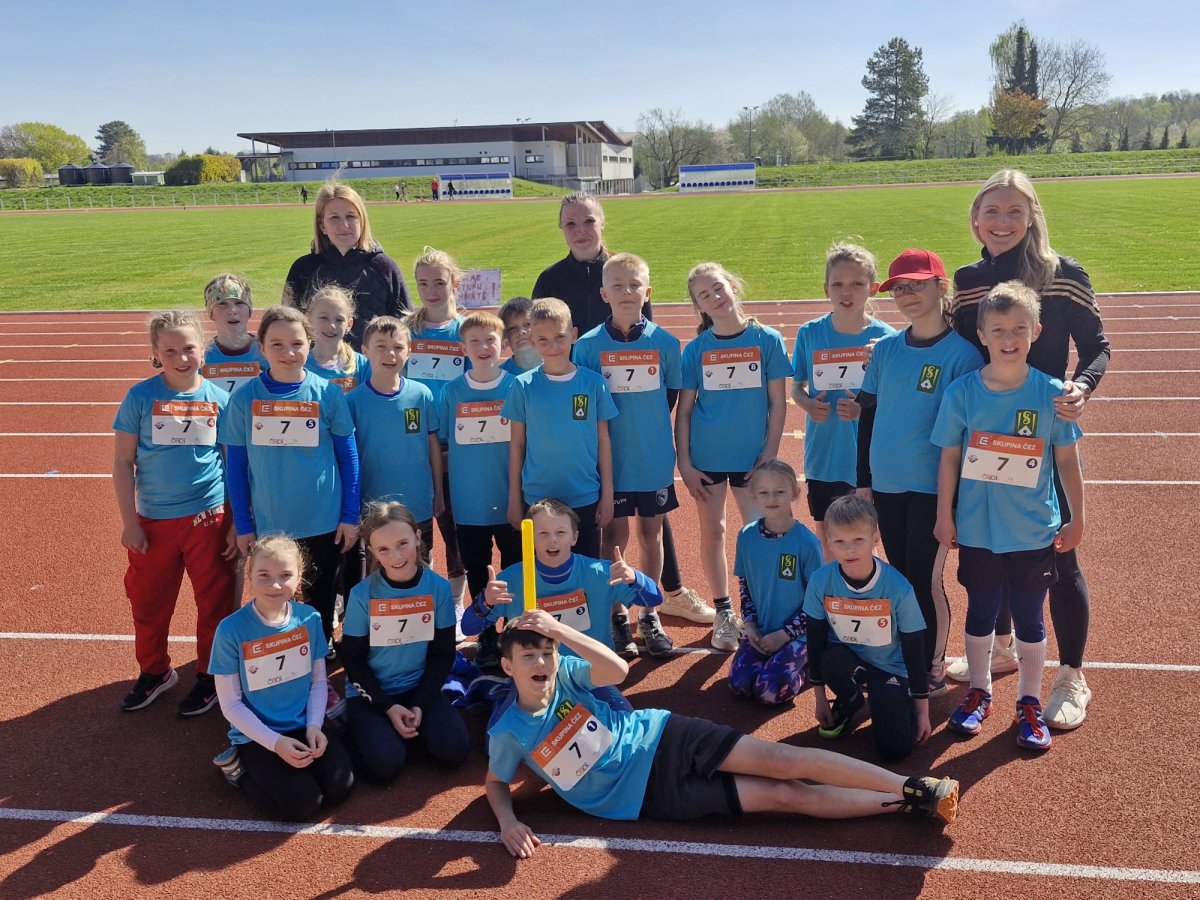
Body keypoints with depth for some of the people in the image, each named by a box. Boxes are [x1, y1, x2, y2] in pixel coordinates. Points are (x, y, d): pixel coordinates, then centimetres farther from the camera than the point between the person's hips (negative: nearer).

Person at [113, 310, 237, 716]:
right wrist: (129, 522, -5)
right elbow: (122, 462, -2)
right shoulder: (141, 396, -6)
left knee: (215, 602, 10)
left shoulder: (219, 398, -3)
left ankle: (210, 676, 29)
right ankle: (154, 672, 36)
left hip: (209, 518, 0)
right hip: (154, 521, 1)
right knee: (148, 602, 14)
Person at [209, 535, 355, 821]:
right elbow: (231, 704, -11)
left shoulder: (310, 619, -6)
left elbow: (319, 681, 5)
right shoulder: (231, 630, -16)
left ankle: (264, 771, 11)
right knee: (303, 804, -19)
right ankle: (240, 768, 7)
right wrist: (275, 742, -19)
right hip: (257, 735, -4)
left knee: (340, 787, -14)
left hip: (304, 726, 4)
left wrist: (314, 726, -11)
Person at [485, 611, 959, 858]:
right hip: (650, 794, -2)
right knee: (787, 795, -9)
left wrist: (561, 630, -30)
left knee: (785, 761, -14)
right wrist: (508, 822, -13)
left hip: (661, 738, 2)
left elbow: (618, 669, -21)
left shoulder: (564, 674, -6)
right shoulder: (508, 733, -9)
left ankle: (916, 789, -7)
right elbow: (495, 783, 7)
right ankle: (908, 804, -3)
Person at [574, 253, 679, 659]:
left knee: (651, 537, 12)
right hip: (610, 461, -1)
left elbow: (671, 395, 8)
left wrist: (647, 427, 6)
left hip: (656, 460, 2)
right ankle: (617, 617, 23)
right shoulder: (588, 345, -6)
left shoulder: (665, 342, -3)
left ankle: (649, 616, 27)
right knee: (613, 539, 8)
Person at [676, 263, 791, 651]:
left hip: (752, 456, -1)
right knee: (712, 533, 10)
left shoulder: (766, 340, -4)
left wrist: (769, 456, -5)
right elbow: (684, 410, 1)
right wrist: (684, 463, -3)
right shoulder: (697, 349, -1)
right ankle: (724, 613, 25)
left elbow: (777, 403, -1)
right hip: (707, 457, 1)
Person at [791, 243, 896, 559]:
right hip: (822, 457, 2)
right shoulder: (809, 333, -2)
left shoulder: (886, 337, -8)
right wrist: (808, 404, -13)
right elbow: (796, 386, 8)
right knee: (826, 539, 16)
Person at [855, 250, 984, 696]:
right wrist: (863, 480, 8)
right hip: (886, 484, 5)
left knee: (926, 580, 2)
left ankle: (933, 672, 19)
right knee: (901, 577, 14)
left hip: (932, 487, -5)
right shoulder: (885, 349, 5)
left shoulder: (962, 353, -9)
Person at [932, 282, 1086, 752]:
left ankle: (1029, 703, 29)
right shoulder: (962, 392, -8)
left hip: (1034, 535, 0)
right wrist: (944, 517, 2)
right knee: (980, 614, 16)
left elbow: (1067, 460, -1)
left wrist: (1076, 520, 4)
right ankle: (979, 692, 36)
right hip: (977, 532, 1)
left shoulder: (1051, 393, -9)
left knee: (1029, 620, 12)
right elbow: (949, 458, -1)